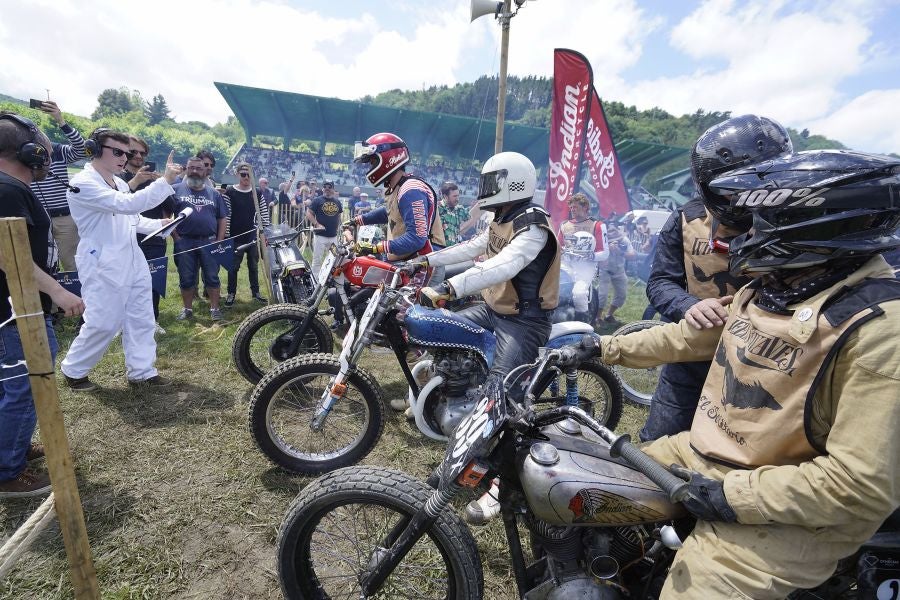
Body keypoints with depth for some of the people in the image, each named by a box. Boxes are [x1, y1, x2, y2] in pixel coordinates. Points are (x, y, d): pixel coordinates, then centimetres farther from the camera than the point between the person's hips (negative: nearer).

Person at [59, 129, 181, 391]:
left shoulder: (119, 183, 14)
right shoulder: (82, 184, -15)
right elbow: (128, 204, -29)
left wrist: (160, 224, 5)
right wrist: (165, 181, -33)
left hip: (133, 263, 8)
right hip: (103, 268, -8)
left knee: (141, 320, 9)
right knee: (102, 324, 0)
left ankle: (141, 372, 19)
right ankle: (73, 370, 24)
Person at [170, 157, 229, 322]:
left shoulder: (213, 193, 10)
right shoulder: (176, 190, 5)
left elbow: (222, 218, 10)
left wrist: (219, 241, 1)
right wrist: (176, 237, -5)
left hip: (209, 242, 1)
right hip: (184, 242, 0)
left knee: (212, 277, 3)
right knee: (186, 278, 8)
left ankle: (214, 308, 13)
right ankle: (187, 308, 20)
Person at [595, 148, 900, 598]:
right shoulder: (766, 289, 1)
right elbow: (691, 335, 13)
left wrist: (733, 496, -24)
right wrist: (608, 348, 13)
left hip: (787, 510, -7)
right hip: (703, 454, 8)